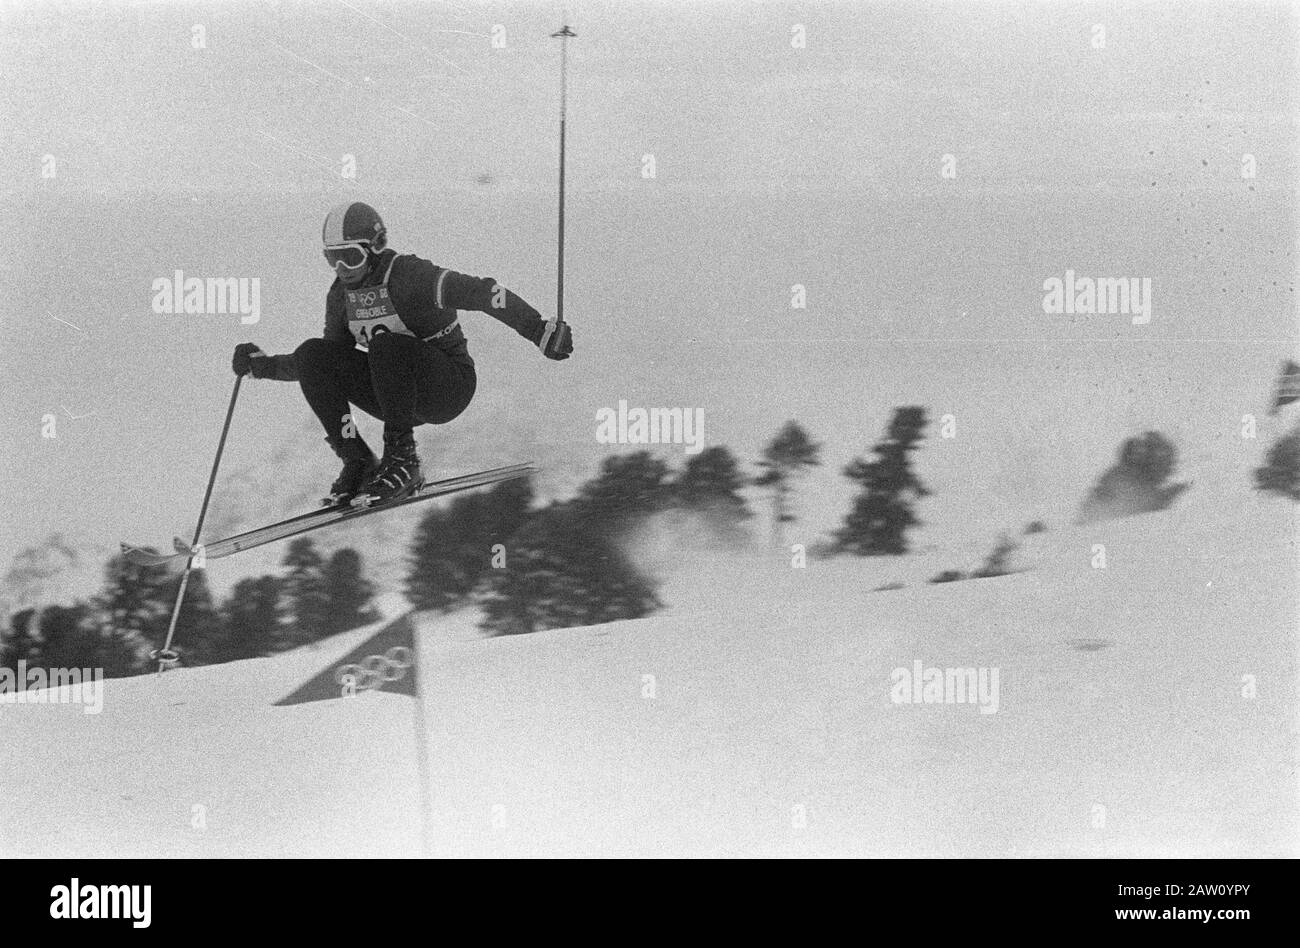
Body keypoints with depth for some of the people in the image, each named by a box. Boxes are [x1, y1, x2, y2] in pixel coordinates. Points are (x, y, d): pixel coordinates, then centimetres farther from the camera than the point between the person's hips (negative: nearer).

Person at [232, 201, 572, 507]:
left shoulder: (408, 274, -19)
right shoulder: (341, 295, 3)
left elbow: (481, 292, -29)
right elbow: (328, 366, 14)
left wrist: (540, 331, -38)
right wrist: (264, 365, 5)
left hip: (451, 389, -7)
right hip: (404, 396, 7)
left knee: (385, 345, -35)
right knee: (312, 355, -11)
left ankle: (402, 460, -25)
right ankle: (358, 464, -10)